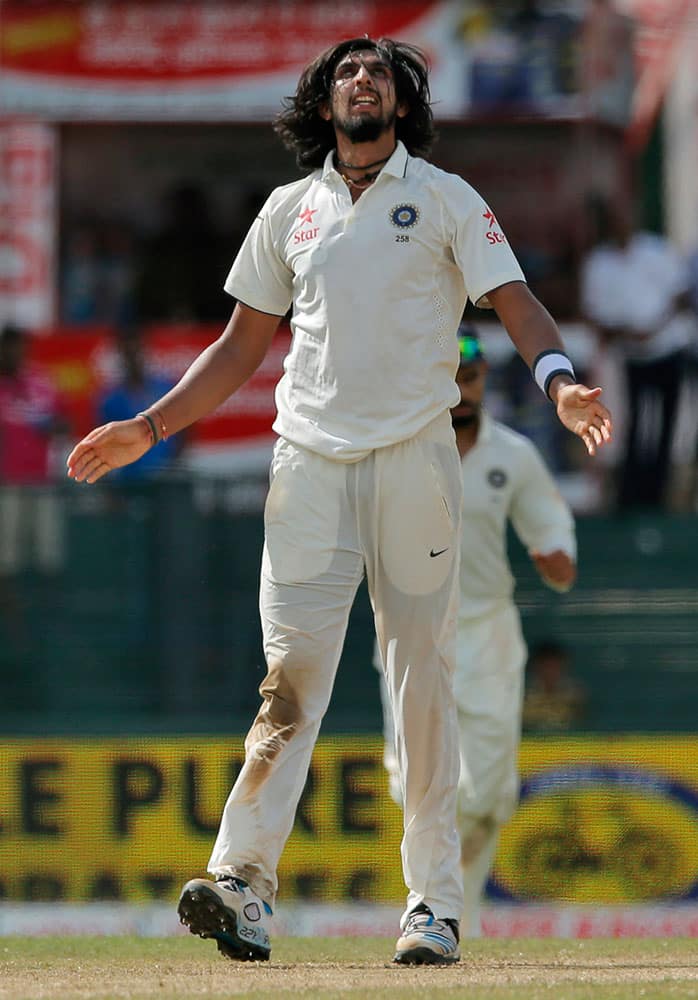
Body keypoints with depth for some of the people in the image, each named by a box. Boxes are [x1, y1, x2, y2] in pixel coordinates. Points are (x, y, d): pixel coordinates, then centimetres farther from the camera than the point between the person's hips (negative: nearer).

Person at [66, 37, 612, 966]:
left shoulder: (446, 200, 7)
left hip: (414, 457, -2)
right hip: (310, 461, 2)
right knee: (292, 668, -9)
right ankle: (243, 882, -20)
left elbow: (517, 303, -3)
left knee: (422, 672, -2)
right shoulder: (290, 210, 16)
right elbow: (243, 344, 22)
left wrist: (559, 381, -24)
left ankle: (435, 903, 0)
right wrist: (147, 428, 14)